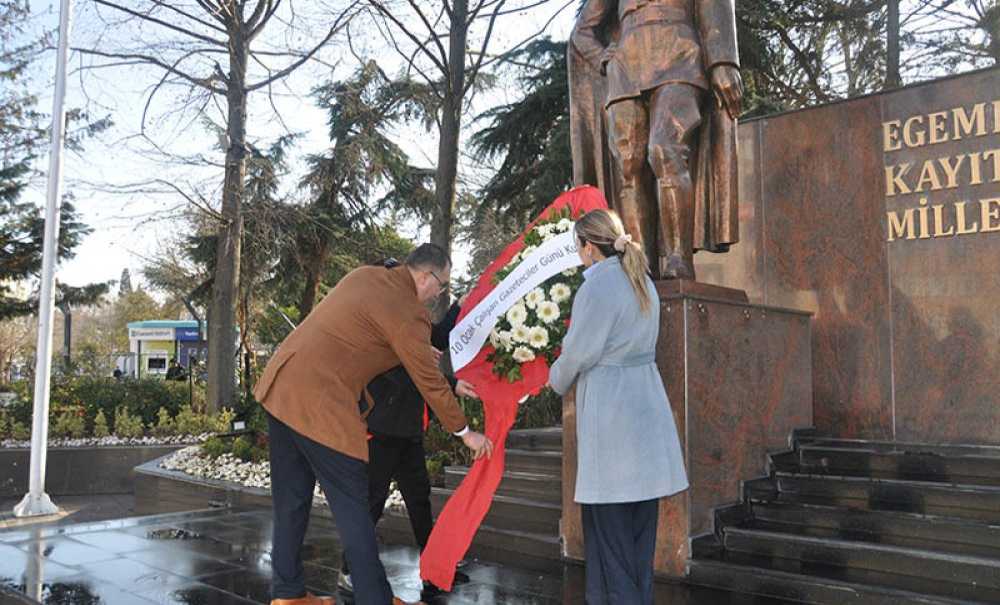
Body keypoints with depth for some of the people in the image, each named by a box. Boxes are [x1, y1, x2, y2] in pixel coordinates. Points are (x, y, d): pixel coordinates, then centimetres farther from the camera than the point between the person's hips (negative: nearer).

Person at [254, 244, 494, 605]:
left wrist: (423, 350, 35)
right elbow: (430, 383, -4)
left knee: (291, 500, 16)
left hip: (280, 387, 9)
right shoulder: (408, 312, -11)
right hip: (321, 405, -9)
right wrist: (464, 432, 9)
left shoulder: (363, 275, 13)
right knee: (352, 508, 0)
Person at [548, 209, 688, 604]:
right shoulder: (642, 281, 11)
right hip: (645, 400, 9)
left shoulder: (598, 285, -15)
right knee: (639, 517, 15)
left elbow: (579, 353, -12)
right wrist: (573, 340, 19)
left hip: (609, 404, -8)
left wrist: (557, 379, 8)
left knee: (610, 519, 2)